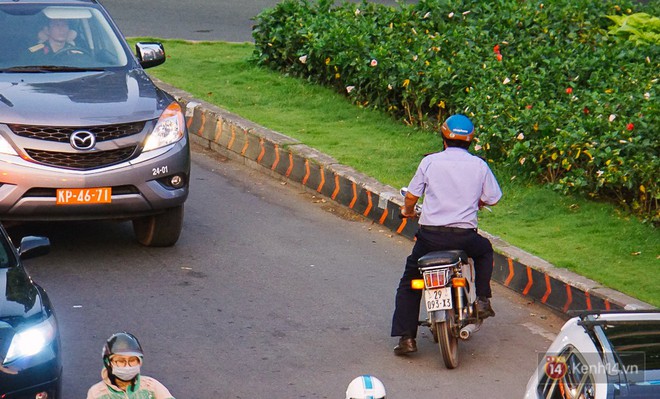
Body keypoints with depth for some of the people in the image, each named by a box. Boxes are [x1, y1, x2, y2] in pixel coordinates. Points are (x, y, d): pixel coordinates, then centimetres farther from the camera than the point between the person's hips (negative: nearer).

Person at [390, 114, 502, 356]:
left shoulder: (429, 162, 0)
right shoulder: (479, 165, 3)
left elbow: (411, 196, 3)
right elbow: (493, 199, 9)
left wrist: (407, 211, 26)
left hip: (430, 236, -1)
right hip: (464, 237, 1)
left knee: (409, 284, 15)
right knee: (484, 250, 35)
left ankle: (406, 337, 4)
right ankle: (482, 299, 21)